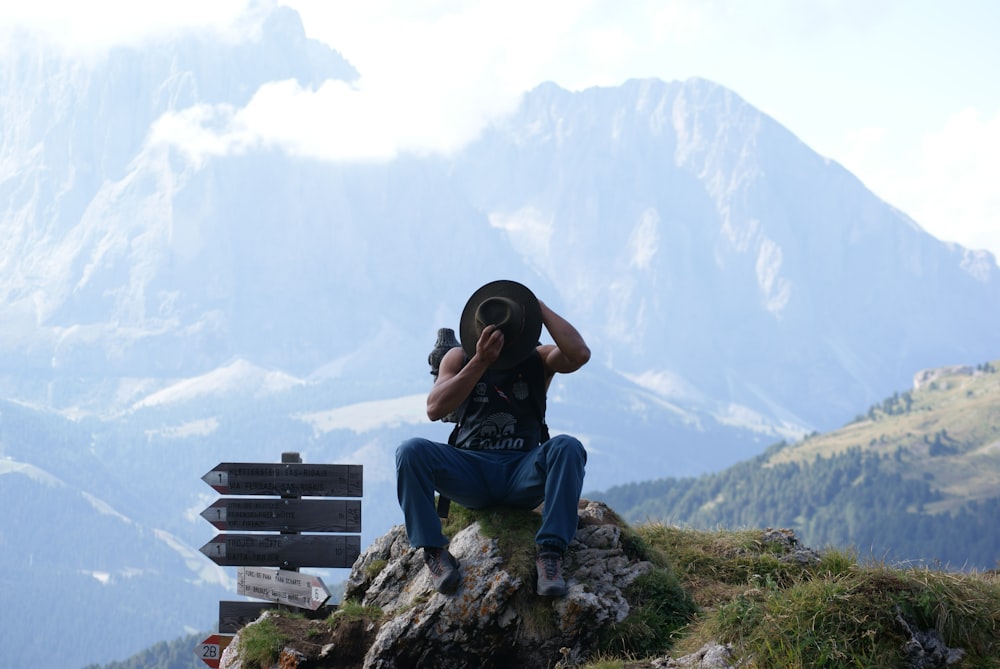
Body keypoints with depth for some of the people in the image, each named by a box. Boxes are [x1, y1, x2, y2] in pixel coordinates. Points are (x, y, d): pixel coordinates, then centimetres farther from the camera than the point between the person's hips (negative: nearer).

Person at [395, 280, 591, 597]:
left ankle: (550, 552, -35)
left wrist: (539, 307, -12)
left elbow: (580, 354, -18)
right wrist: (481, 362, -19)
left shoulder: (539, 358, 4)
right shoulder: (459, 358, 6)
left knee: (568, 447, -32)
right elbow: (434, 409, -11)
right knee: (412, 451, -27)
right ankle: (435, 552, -26)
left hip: (523, 475, -1)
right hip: (470, 472, 1)